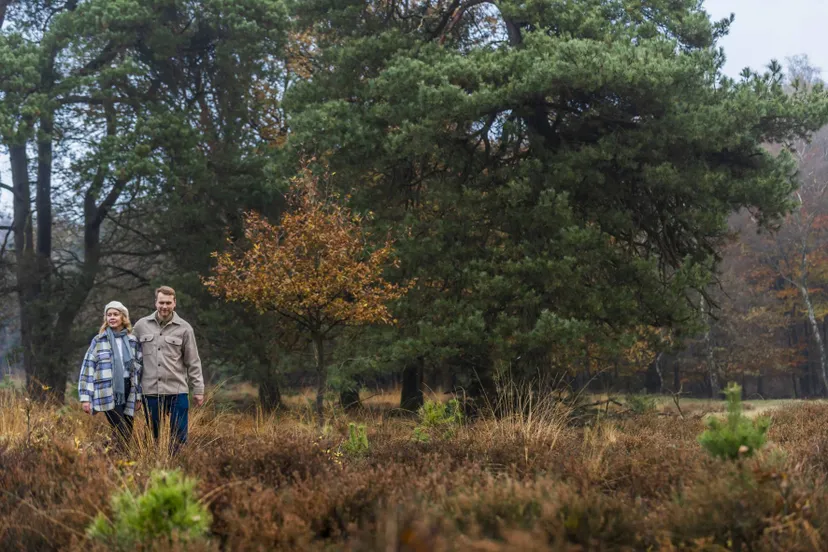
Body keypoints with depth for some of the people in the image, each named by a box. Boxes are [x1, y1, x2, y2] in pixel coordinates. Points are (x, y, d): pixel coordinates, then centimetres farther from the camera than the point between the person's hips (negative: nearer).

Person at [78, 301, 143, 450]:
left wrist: (138, 396, 13)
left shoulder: (133, 341, 11)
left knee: (128, 434, 2)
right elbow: (88, 367, 0)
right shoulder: (99, 340, 2)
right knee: (121, 434, -15)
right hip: (108, 393, -4)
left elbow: (138, 368, 15)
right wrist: (85, 397, -6)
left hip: (127, 393, 4)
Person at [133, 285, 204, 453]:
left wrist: (198, 389, 3)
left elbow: (193, 362, 4)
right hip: (150, 391, 1)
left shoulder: (184, 328, 2)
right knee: (153, 438, 9)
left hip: (177, 391, -1)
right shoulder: (141, 325, 6)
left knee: (179, 439, 1)